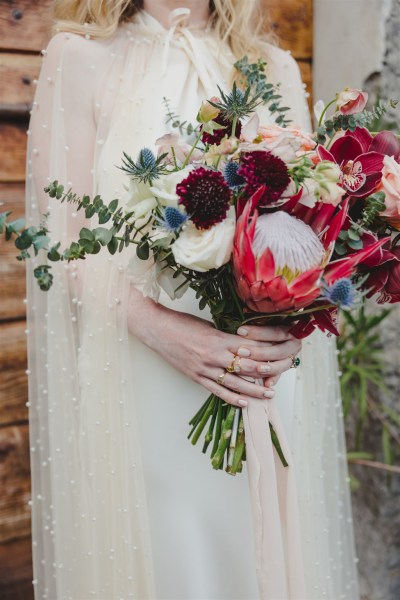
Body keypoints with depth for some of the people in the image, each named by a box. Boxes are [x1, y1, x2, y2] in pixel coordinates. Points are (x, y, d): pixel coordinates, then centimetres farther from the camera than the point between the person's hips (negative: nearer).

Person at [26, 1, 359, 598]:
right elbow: (60, 237, -6)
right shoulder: (79, 57, 2)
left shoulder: (276, 69, 13)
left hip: (264, 382, 3)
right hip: (131, 383, -3)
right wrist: (159, 326, -21)